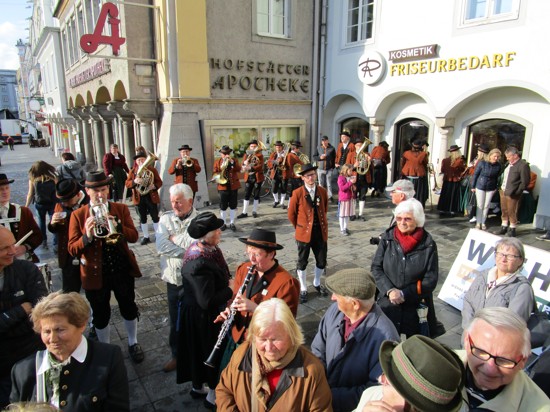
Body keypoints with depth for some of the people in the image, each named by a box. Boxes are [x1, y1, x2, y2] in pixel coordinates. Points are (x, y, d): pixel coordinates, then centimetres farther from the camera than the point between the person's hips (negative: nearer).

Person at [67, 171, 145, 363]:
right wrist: (87, 236, -28)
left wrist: (116, 226, -26)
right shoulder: (78, 215, -6)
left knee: (129, 309, 17)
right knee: (100, 315, 14)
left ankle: (133, 343, 40)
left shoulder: (121, 209, -2)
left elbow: (134, 236, -9)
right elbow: (73, 249, -9)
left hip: (122, 270, 1)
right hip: (95, 274, -1)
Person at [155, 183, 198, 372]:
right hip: (173, 280, 3)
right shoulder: (166, 219, 0)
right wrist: (189, 252, -18)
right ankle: (176, 355, 39)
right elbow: (161, 247, -14)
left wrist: (175, 238, -15)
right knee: (175, 322, 18)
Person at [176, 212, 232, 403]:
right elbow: (207, 302, -32)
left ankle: (198, 387, 48)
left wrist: (227, 284, -3)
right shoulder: (200, 264, -34)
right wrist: (231, 291, -20)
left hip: (196, 313, 9)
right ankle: (213, 395, 35)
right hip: (202, 317, -9)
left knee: (198, 351, 26)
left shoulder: (201, 248, -4)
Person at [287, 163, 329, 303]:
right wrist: (299, 228, 6)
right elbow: (291, 214, 0)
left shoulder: (322, 191, 0)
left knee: (322, 261, 12)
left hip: (321, 232, 3)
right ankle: (303, 288, 27)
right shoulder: (298, 193, -10)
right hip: (304, 233, -3)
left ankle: (317, 283, 38)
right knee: (302, 262, 9)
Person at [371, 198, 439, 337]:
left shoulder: (428, 245, -8)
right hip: (387, 302, 1)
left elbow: (431, 280, -7)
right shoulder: (388, 237, -3)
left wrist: (404, 294, -16)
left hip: (417, 306, -1)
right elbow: (376, 268, -1)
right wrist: (389, 290, -16)